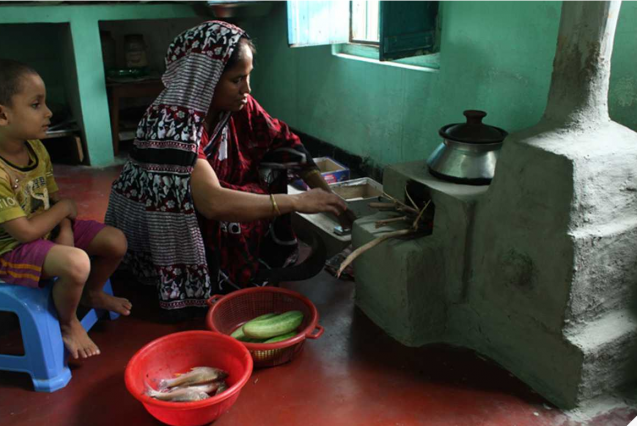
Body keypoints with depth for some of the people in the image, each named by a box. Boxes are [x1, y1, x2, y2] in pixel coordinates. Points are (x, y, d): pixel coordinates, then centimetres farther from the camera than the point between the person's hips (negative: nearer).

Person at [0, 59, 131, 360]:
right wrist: (65, 208, -11)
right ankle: (68, 323, 0)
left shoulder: (36, 148, -3)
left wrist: (66, 230, -13)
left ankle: (91, 293, 29)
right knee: (77, 264, -33)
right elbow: (26, 232, -27)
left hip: (49, 232, 8)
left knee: (116, 241, -1)